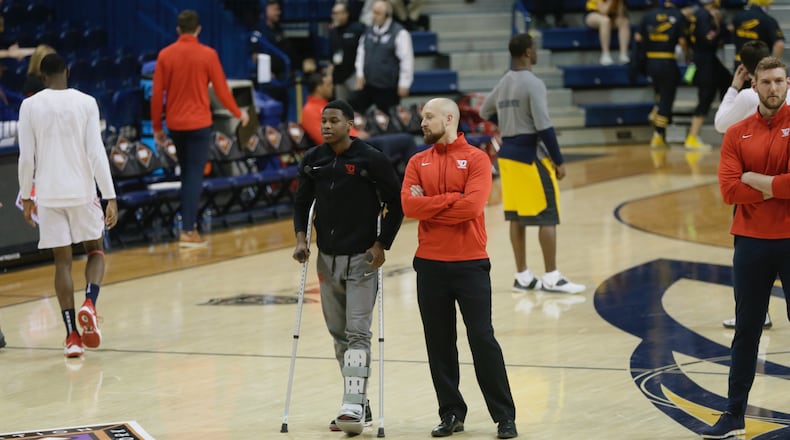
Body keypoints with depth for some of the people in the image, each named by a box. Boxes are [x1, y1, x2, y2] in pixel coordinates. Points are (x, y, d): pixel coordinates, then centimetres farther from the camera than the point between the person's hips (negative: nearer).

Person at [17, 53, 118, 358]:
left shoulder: (30, 106, -1)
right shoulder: (85, 102, -3)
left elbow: (26, 157, -2)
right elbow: (96, 152, -8)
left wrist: (26, 197, 10)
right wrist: (110, 197, -6)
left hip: (49, 195, 1)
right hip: (83, 192, -1)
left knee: (62, 261, 7)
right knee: (95, 250, 17)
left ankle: (72, 336, 0)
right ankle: (89, 304, -11)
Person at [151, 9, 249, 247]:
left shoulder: (165, 55, -1)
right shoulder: (208, 54, -8)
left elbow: (157, 93, -1)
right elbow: (221, 90, -4)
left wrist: (157, 126, 10)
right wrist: (239, 113, 13)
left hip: (175, 124, 3)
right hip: (199, 123, -3)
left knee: (186, 173, 19)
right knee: (195, 175, -2)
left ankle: (189, 224, 24)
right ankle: (188, 231, -8)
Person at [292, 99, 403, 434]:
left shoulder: (371, 160, -10)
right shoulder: (312, 161, 4)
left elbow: (396, 204, -5)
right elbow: (302, 201, 14)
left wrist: (382, 245, -10)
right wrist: (301, 238, -1)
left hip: (362, 258, -6)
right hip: (327, 257, 6)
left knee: (357, 333, -11)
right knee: (339, 334, 10)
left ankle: (354, 407, -15)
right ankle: (358, 403, 19)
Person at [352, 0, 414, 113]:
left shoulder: (399, 33, -12)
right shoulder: (369, 31, 7)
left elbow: (407, 60, -13)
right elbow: (361, 53, 18)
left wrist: (404, 84, -13)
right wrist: (360, 74, 12)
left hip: (388, 87, -6)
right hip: (367, 84, 6)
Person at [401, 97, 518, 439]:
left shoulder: (476, 159, -3)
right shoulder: (418, 162, 9)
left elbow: (472, 206, -17)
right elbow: (409, 205, -6)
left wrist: (429, 204, -9)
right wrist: (453, 199, -13)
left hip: (470, 263, -4)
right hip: (430, 265, 4)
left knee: (483, 340, -3)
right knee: (439, 343, 6)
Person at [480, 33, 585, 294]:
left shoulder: (503, 83, 9)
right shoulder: (533, 84, -15)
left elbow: (484, 113, 23)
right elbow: (543, 126, -19)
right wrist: (559, 161, -13)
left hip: (508, 153, 8)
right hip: (531, 155, -8)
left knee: (516, 217, 9)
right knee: (547, 217, -4)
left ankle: (523, 277, 12)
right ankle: (552, 278, -5)